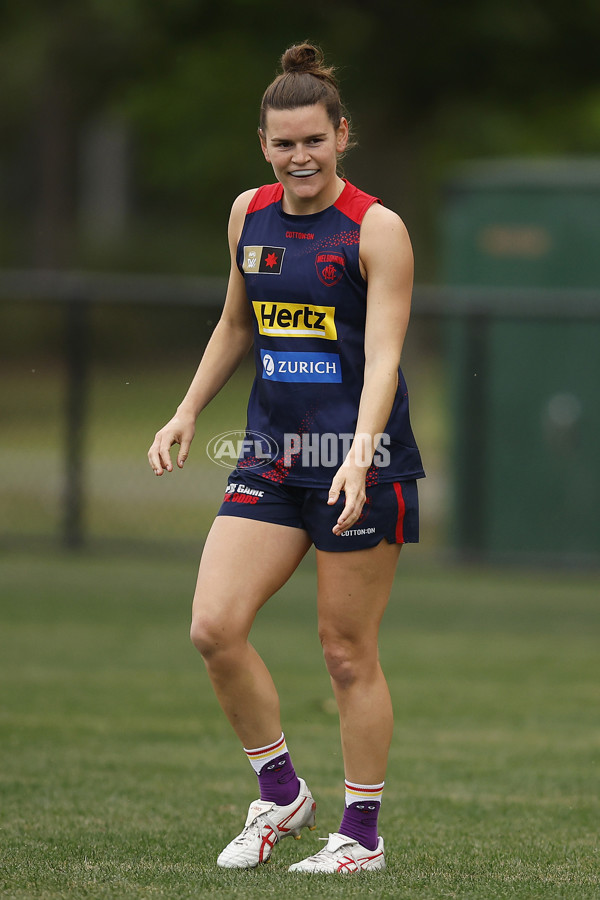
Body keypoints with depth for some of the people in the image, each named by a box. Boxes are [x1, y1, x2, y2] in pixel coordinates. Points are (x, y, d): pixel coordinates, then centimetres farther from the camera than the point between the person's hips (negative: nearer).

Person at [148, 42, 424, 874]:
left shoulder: (376, 230, -9)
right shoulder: (249, 215, 8)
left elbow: (383, 357, -16)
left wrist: (360, 455, -30)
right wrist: (188, 412, 15)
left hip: (360, 461, -5)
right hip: (270, 455, 5)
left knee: (348, 654, 0)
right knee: (214, 627, -8)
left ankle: (363, 834, 13)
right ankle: (281, 795, 10)